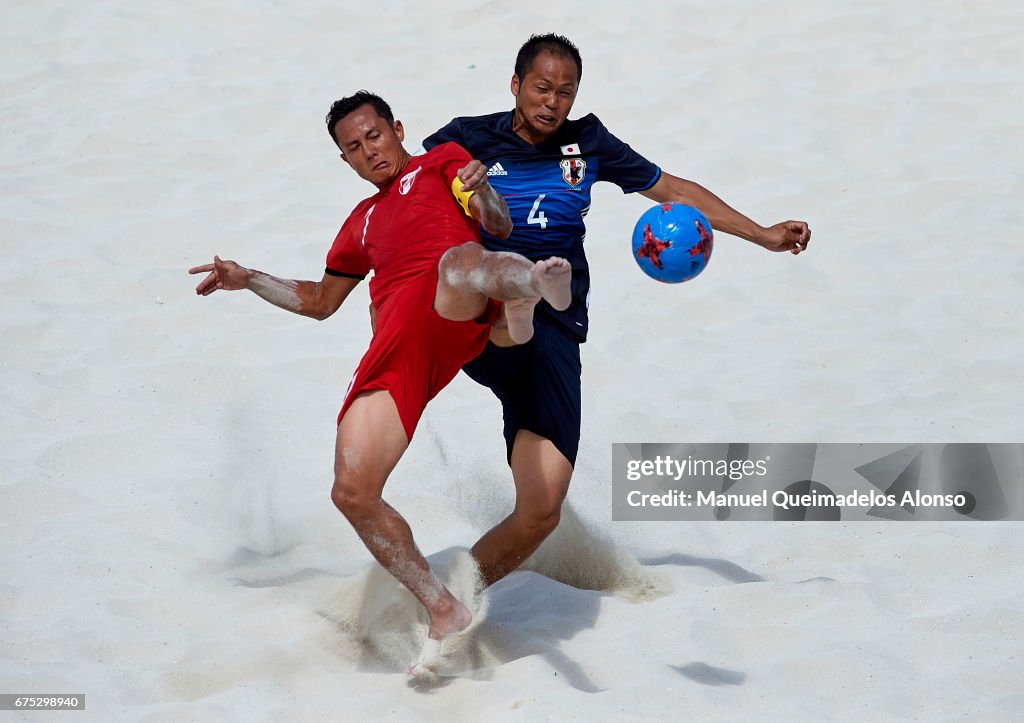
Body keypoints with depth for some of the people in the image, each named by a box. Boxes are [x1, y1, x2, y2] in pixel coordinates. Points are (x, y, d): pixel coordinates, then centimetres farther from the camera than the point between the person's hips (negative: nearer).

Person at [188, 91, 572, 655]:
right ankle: (444, 612, -2)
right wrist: (248, 280, 38)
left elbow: (500, 226, 8)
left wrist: (480, 192, -14)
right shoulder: (363, 223, 39)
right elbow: (320, 301, 48)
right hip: (394, 350, 6)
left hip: (453, 316, -5)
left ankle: (529, 285, -80)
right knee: (352, 493, -11)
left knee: (459, 259, -44)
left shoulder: (441, 161, 25)